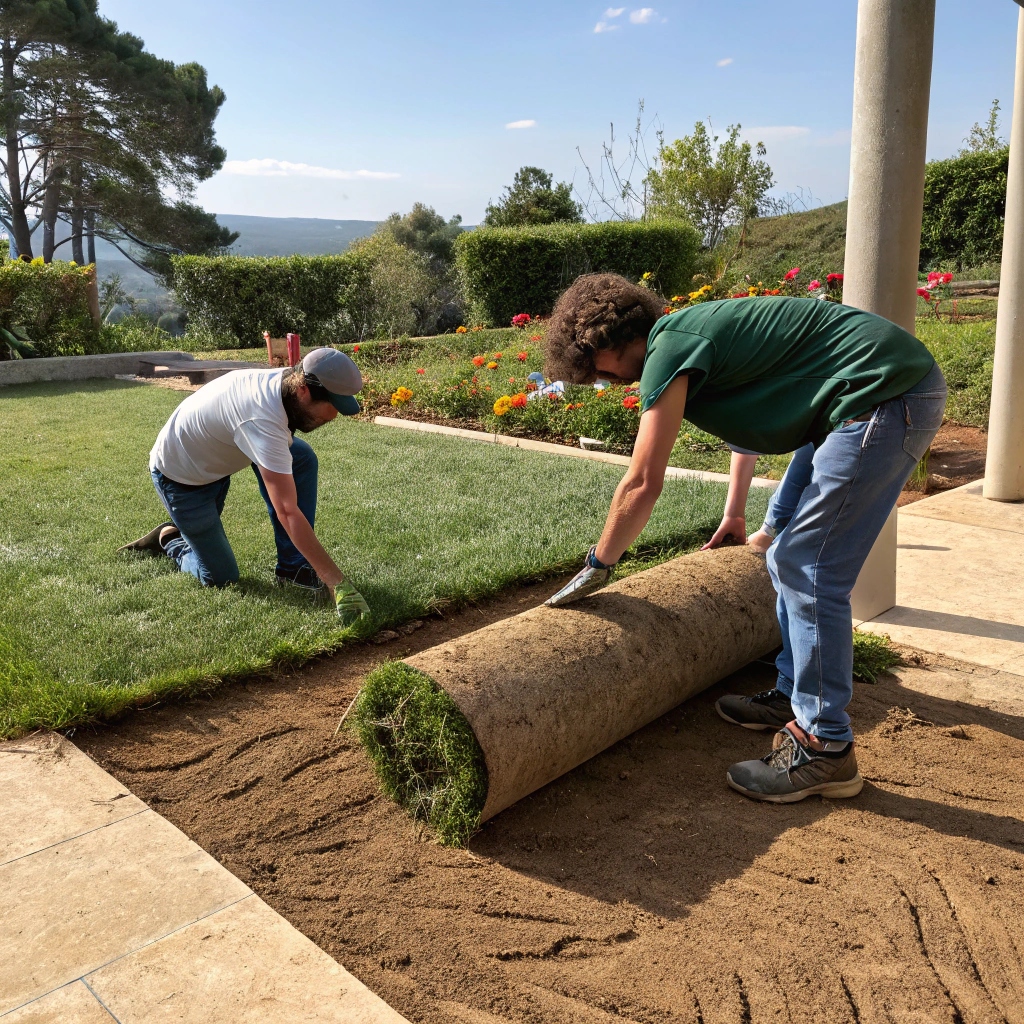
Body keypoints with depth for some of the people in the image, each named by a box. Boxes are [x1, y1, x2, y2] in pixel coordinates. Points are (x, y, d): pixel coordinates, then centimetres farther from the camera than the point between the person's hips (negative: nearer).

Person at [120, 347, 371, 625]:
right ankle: (170, 540, 24)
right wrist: (339, 584, -46)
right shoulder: (264, 419, -41)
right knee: (221, 578, -5)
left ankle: (292, 567, -9)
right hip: (180, 476, -8)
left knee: (303, 458, -16)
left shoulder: (285, 379, -15)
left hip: (215, 454, 8)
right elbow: (288, 512, -45)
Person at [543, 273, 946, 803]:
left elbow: (643, 484, -14)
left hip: (887, 399, -11)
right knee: (789, 554, 16)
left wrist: (597, 567, -1)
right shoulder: (691, 329, 17)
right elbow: (748, 423, 33)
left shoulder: (670, 347, -13)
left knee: (810, 571, -8)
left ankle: (826, 748, 2)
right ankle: (794, 695, 29)